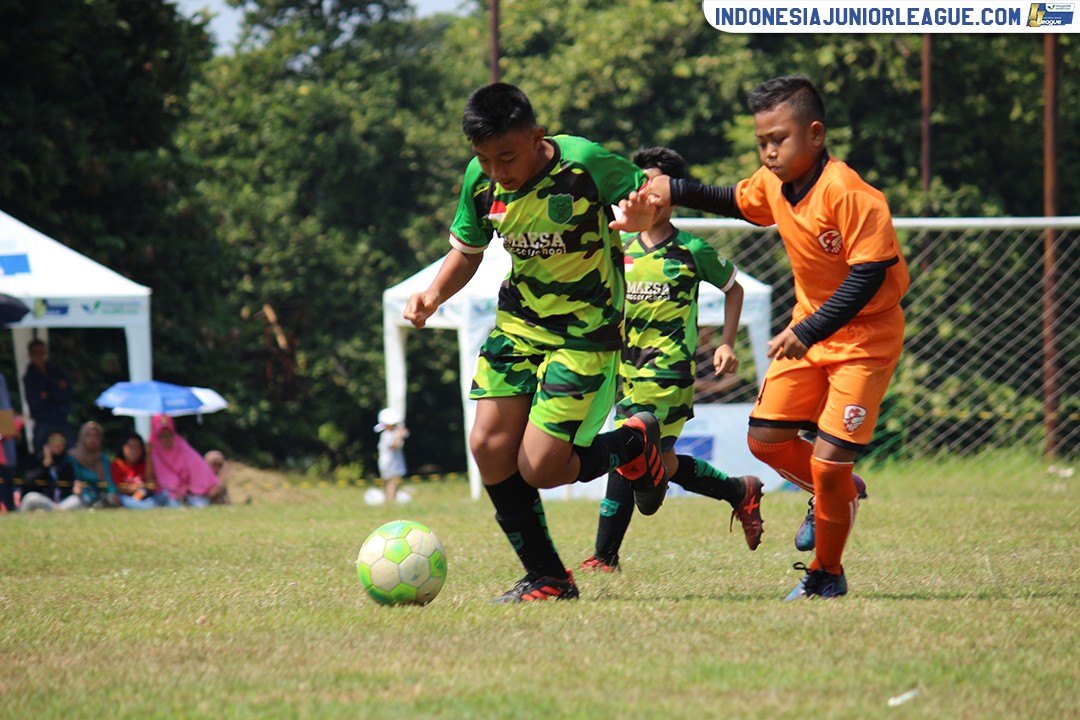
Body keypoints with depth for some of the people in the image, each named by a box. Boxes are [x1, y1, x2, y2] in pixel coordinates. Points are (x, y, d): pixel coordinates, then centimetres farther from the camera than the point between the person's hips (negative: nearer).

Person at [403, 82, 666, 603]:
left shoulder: (585, 164, -22)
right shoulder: (480, 180, -5)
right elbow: (466, 252, 11)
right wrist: (433, 295, -9)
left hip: (585, 333, -6)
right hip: (517, 321, 6)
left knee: (538, 469, -11)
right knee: (489, 446, -7)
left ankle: (635, 443, 20)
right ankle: (547, 579, 9)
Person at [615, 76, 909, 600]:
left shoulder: (849, 196, -26)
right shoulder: (772, 184, -2)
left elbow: (868, 275, -28)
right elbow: (736, 201, 20)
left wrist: (809, 332, -31)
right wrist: (673, 192, 8)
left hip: (866, 334, -8)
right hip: (809, 327, 8)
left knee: (827, 460, -10)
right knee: (765, 437, 3)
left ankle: (827, 573, 11)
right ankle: (837, 494, 32)